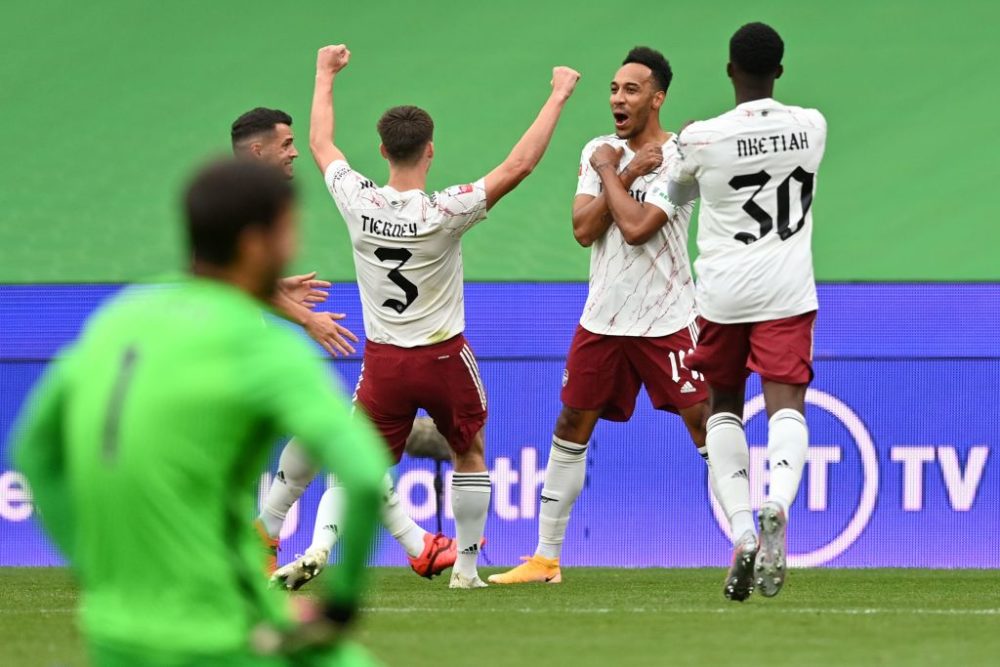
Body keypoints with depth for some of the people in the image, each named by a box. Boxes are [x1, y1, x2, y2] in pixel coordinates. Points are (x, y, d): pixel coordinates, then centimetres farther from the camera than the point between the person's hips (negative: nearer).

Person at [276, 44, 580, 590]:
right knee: (470, 454, 19)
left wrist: (325, 75, 22)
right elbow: (519, 165, -18)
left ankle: (319, 549, -10)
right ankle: (466, 565, 18)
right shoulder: (445, 212, -19)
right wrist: (558, 98, -11)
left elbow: (320, 144, 9)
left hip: (382, 360, 2)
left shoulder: (358, 202, -10)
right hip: (444, 357, -2)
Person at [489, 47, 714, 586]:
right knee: (570, 429, 8)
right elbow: (584, 230, -3)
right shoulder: (599, 152, 7)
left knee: (704, 424, -8)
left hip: (666, 320, -6)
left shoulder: (678, 158, -10)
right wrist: (626, 174, -10)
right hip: (602, 318, 6)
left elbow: (635, 228, -21)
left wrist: (611, 172, -9)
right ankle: (545, 557, 16)